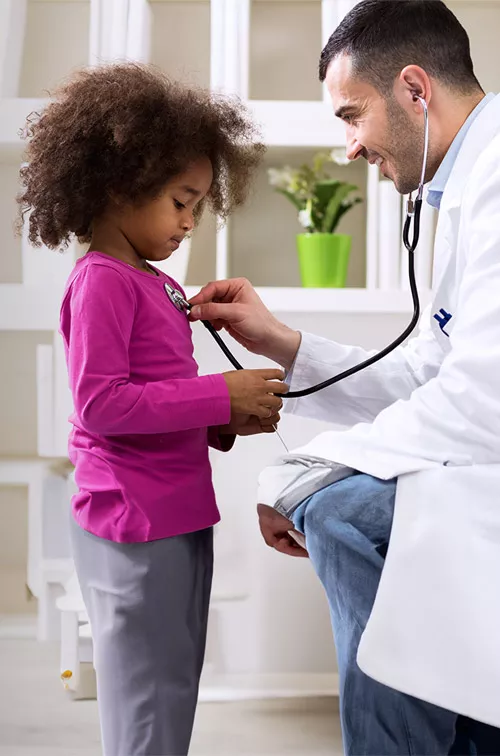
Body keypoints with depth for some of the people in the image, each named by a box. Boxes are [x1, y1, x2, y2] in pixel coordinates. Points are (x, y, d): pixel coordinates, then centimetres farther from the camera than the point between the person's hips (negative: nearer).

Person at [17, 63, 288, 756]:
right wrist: (219, 395, -20)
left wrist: (228, 421, 1)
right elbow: (100, 403, -22)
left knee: (176, 693, 18)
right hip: (133, 523, -9)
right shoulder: (102, 281, -13)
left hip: (177, 515, 9)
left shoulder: (154, 283, 13)